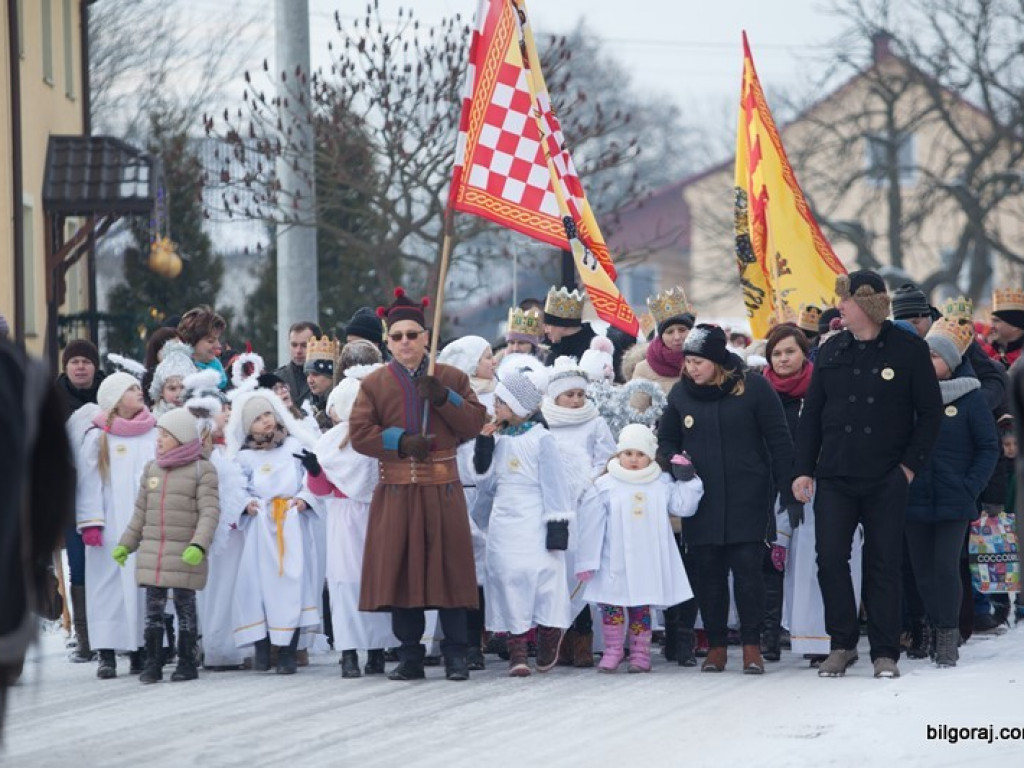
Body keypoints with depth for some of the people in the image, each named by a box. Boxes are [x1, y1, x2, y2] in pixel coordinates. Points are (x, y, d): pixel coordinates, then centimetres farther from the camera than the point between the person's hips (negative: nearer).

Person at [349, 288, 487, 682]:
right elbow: (359, 434, 1)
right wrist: (400, 442, -12)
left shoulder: (452, 378, 9)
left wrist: (444, 398, -12)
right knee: (399, 570, -1)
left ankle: (456, 656, 5)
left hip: (443, 490, 0)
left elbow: (475, 423, 1)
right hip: (395, 493, 1)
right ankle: (410, 657, 8)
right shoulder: (374, 383, 8)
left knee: (448, 570, -2)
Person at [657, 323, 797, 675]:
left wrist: (788, 488, -5)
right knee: (709, 572, 5)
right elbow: (666, 441, 18)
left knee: (747, 567, -6)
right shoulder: (681, 393, 7)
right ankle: (716, 646, 13)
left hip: (747, 499, -3)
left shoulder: (753, 388, -4)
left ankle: (752, 646, 1)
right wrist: (673, 462, -5)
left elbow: (779, 441, -1)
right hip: (701, 502, 3)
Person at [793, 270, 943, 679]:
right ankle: (842, 644, 8)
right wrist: (804, 469, 3)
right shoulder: (832, 351, 7)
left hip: (886, 480, -3)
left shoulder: (909, 350, -2)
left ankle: (885, 653, 8)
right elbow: (811, 413, 10)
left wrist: (911, 463, -7)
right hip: (835, 477, 3)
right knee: (830, 559, -5)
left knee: (884, 564, 1)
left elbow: (931, 412, 1)